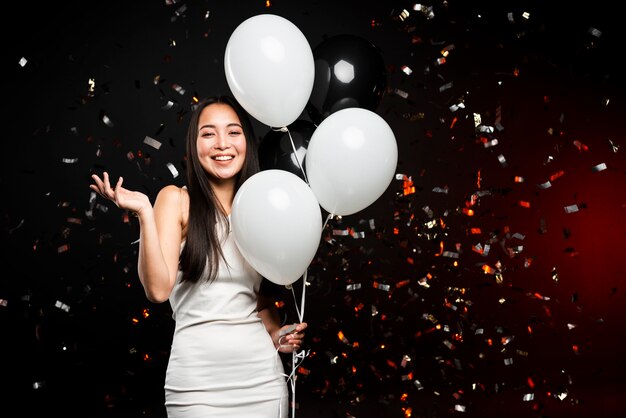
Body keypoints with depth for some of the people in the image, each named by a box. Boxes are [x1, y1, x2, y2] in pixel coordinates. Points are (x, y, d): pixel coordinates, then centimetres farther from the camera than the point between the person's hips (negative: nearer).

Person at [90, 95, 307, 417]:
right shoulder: (176, 200, -2)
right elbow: (158, 289, -13)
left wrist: (276, 332, 3)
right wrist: (144, 213, -21)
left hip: (262, 375, 4)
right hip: (199, 379, -4)